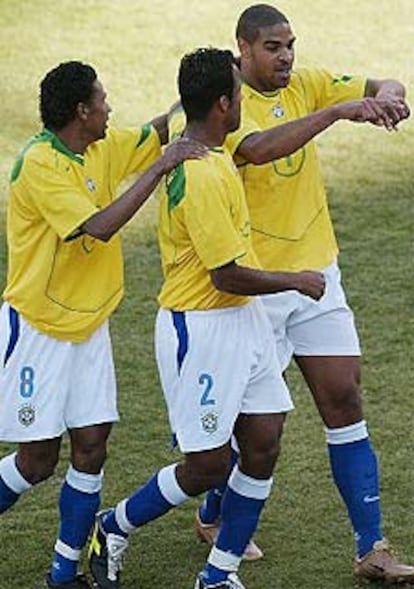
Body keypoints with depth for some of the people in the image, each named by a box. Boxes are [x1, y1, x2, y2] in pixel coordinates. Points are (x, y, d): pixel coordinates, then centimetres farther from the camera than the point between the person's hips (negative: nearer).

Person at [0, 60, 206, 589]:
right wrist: (160, 168, -28)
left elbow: (157, 132, 20)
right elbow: (100, 227, -29)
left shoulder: (102, 150, 4)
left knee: (90, 448, 1)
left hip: (88, 325, 7)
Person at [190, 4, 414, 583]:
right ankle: (214, 515, 33)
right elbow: (259, 148, -35)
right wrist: (339, 110, -41)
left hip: (317, 274, 5)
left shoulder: (305, 84, 3)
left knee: (344, 400, 1)